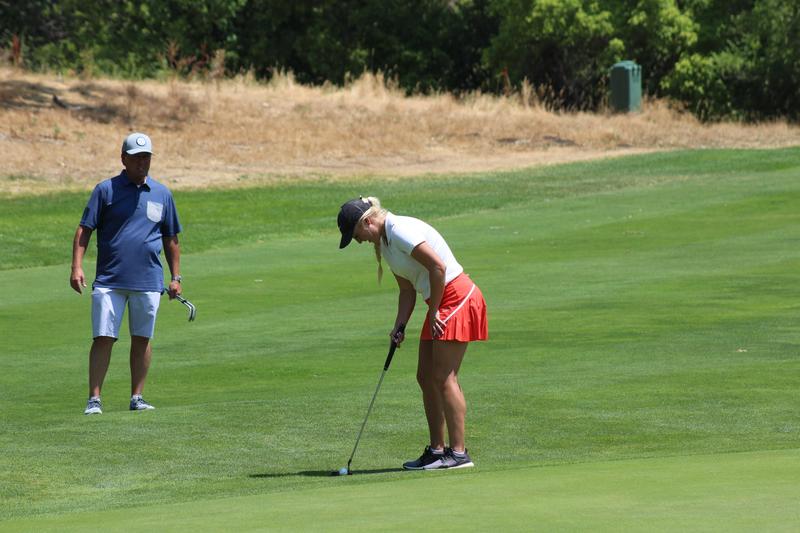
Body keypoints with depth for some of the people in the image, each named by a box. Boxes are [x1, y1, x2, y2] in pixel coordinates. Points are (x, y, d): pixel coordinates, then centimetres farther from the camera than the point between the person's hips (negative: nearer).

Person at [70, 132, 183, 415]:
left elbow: (171, 239, 16)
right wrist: (77, 267, -10)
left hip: (148, 282, 3)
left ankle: (137, 397, 16)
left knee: (142, 339, 8)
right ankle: (94, 399, -4)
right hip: (109, 281, -3)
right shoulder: (106, 190, 1)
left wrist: (176, 277, 12)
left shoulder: (162, 194, 10)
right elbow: (84, 229, 0)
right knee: (103, 338, -6)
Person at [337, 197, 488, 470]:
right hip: (440, 304, 10)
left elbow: (438, 267, -23)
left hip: (457, 299, -10)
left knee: (444, 378, -10)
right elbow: (407, 290, 16)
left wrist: (434, 311, -14)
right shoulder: (385, 242, 13)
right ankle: (437, 449, 13)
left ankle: (458, 452, -8)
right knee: (425, 377, 9)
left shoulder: (401, 230, -17)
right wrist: (399, 325, 3)